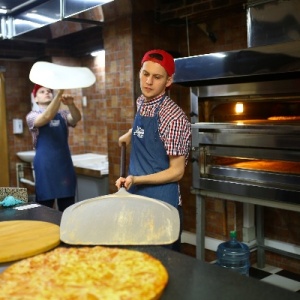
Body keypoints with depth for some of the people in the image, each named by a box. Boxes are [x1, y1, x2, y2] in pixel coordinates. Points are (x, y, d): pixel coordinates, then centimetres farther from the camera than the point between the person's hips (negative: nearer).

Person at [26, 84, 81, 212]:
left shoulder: (62, 114, 11)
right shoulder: (32, 115, 1)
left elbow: (76, 118, -11)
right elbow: (47, 117, -21)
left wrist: (71, 104, -32)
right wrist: (59, 93, -32)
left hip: (65, 164, 3)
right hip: (45, 166, -3)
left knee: (68, 208, 8)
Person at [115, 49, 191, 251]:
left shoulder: (173, 117, -19)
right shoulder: (141, 103, 5)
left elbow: (177, 172, -17)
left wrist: (136, 180, -25)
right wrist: (129, 135, 36)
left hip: (162, 203, -7)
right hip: (136, 198, 8)